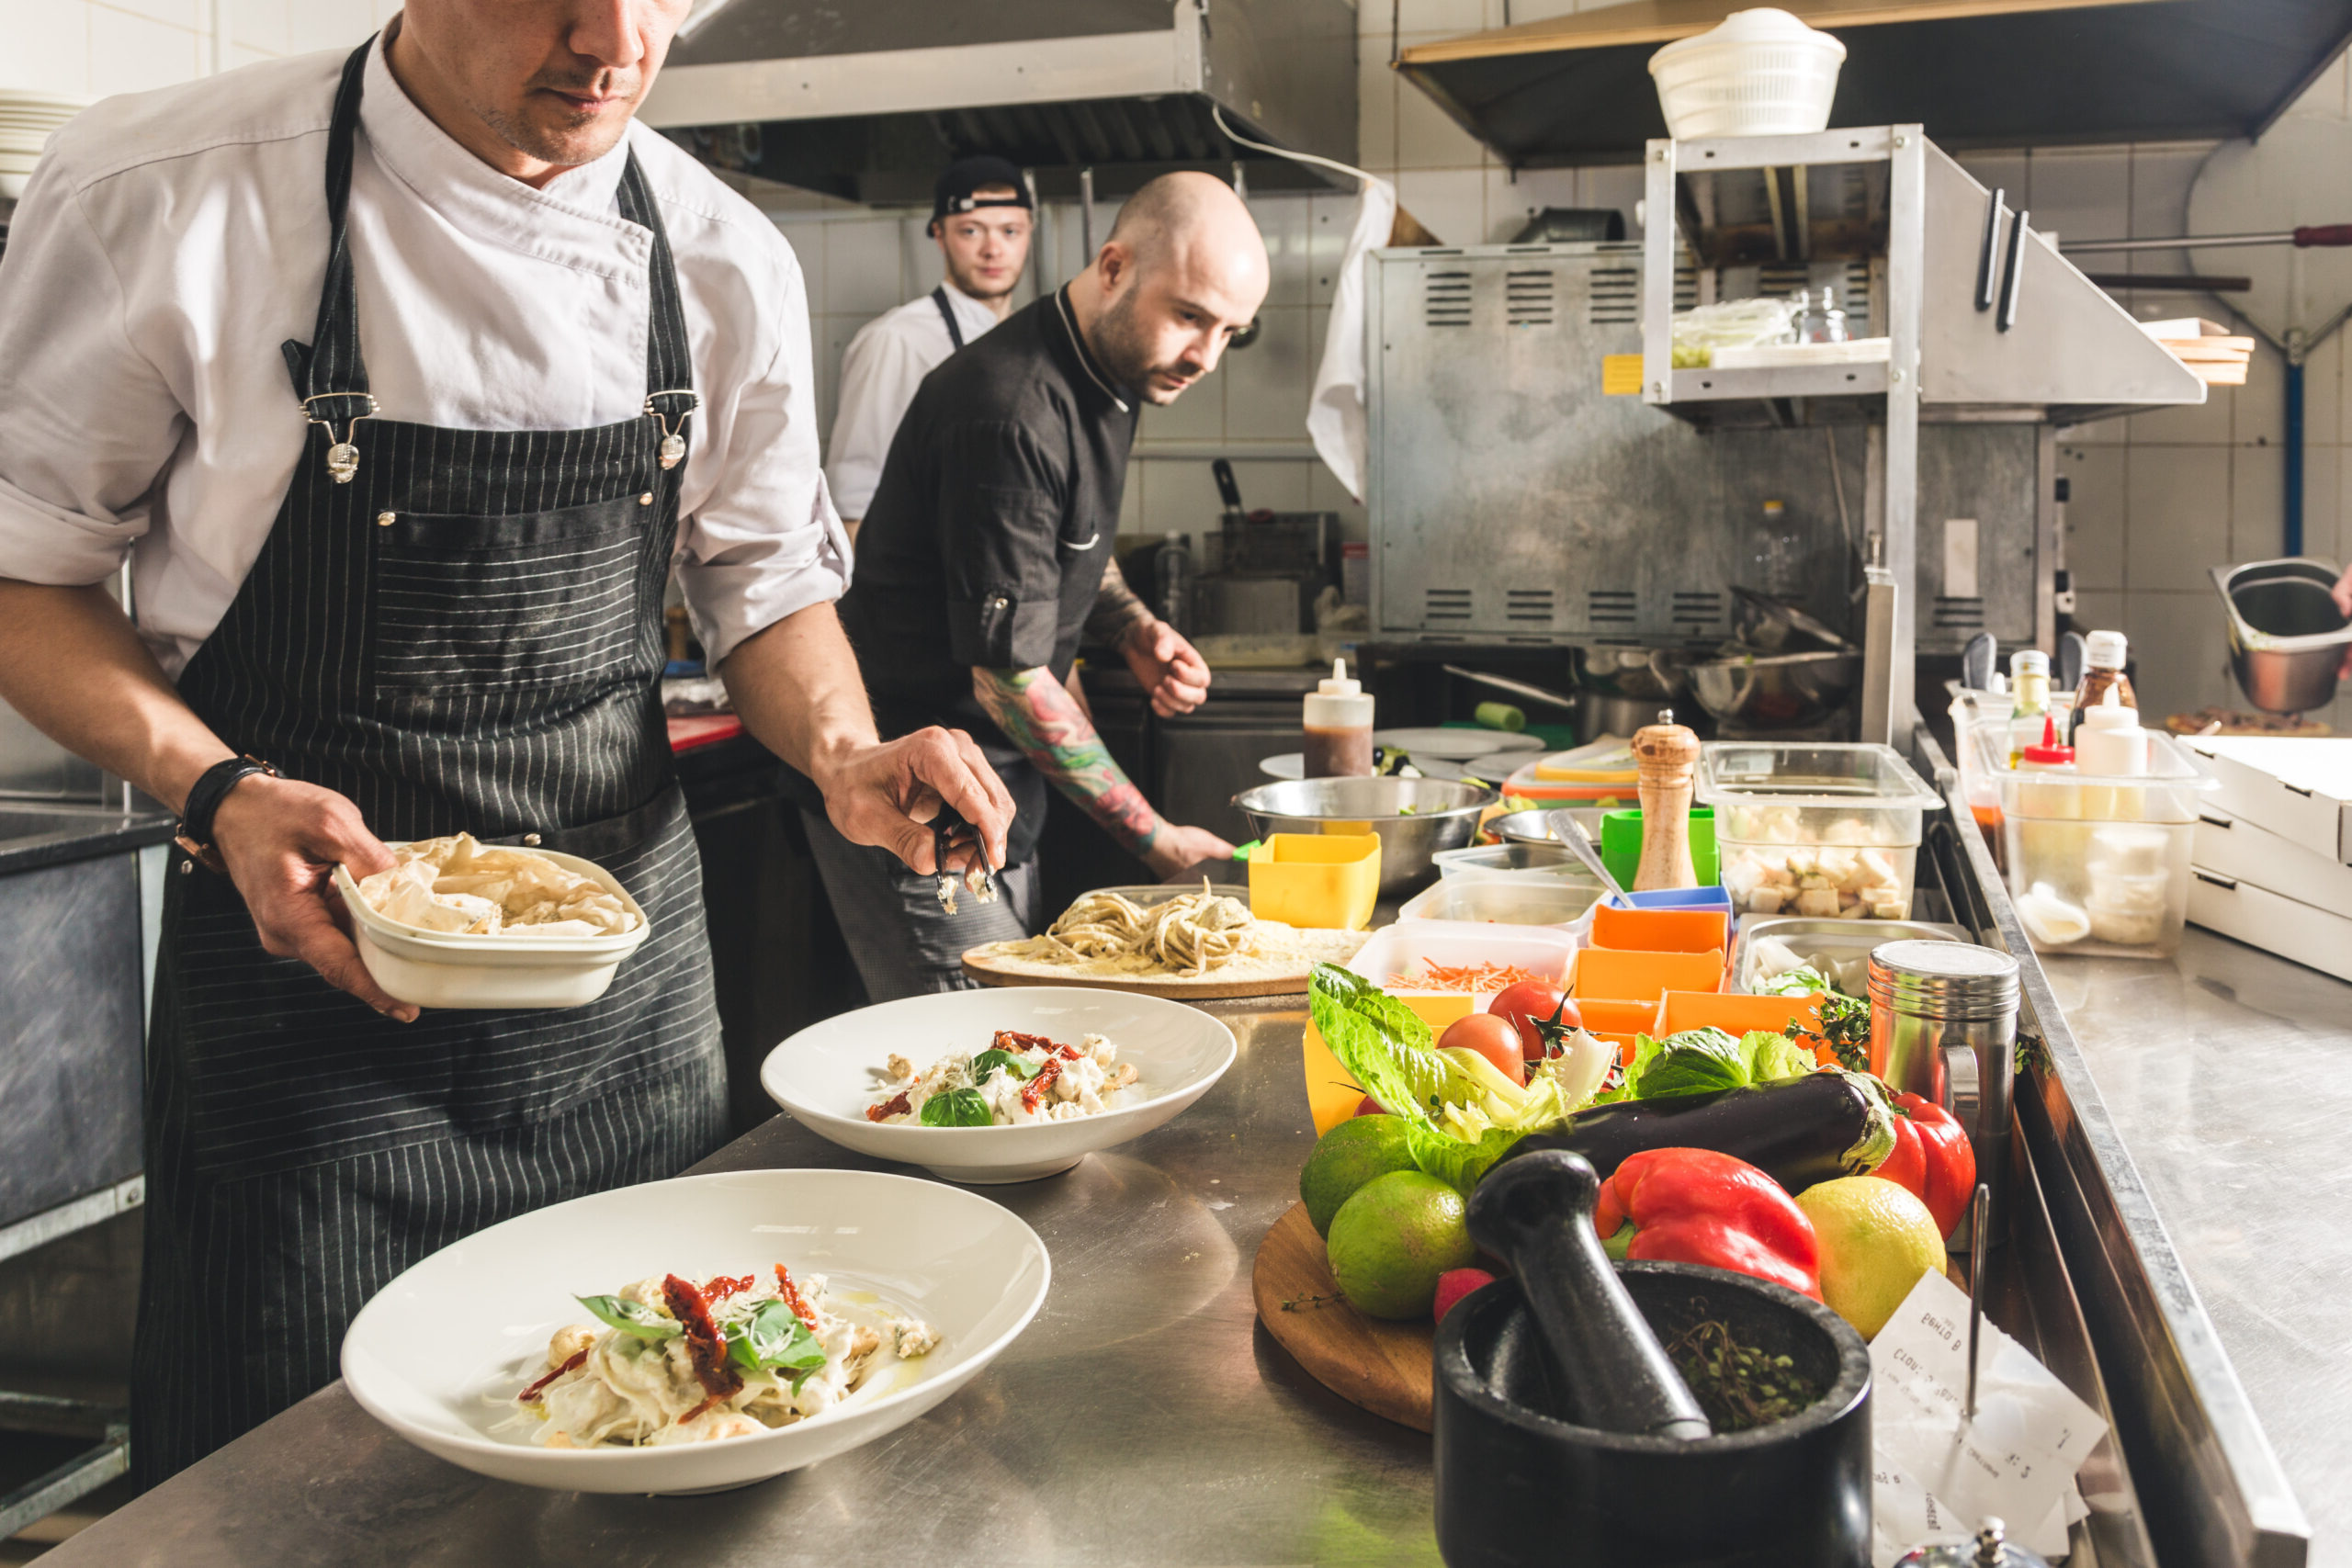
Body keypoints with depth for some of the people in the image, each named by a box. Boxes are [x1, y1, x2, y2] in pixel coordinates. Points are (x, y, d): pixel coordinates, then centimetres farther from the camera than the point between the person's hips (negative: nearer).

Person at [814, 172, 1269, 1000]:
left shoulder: (1108, 370, 6)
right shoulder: (1010, 415, -25)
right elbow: (1011, 680, -24)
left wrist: (1135, 630, 1)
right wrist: (1155, 837, -17)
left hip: (999, 783, 9)